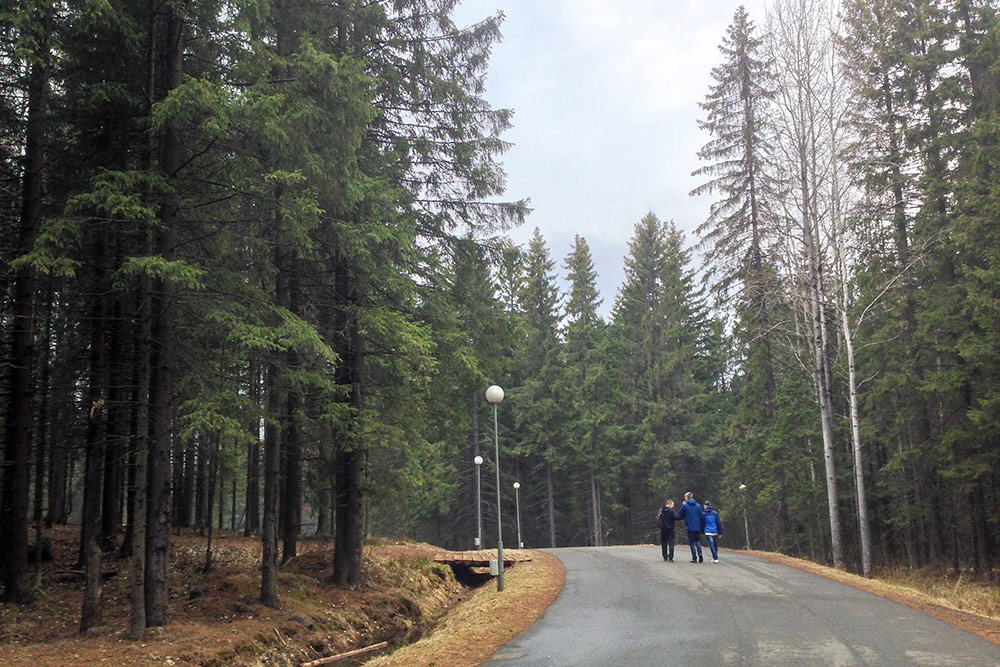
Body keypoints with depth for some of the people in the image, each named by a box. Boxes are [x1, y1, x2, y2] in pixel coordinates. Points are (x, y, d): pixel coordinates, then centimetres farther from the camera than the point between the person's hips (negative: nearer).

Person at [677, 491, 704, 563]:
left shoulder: (685, 506, -5)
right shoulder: (698, 505, 4)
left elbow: (679, 516, 3)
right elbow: (702, 517, 5)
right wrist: (702, 527, 12)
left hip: (690, 527, -3)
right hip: (698, 527, 3)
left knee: (692, 542, 5)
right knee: (698, 541, 15)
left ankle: (694, 558, 1)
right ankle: (700, 553, -10)